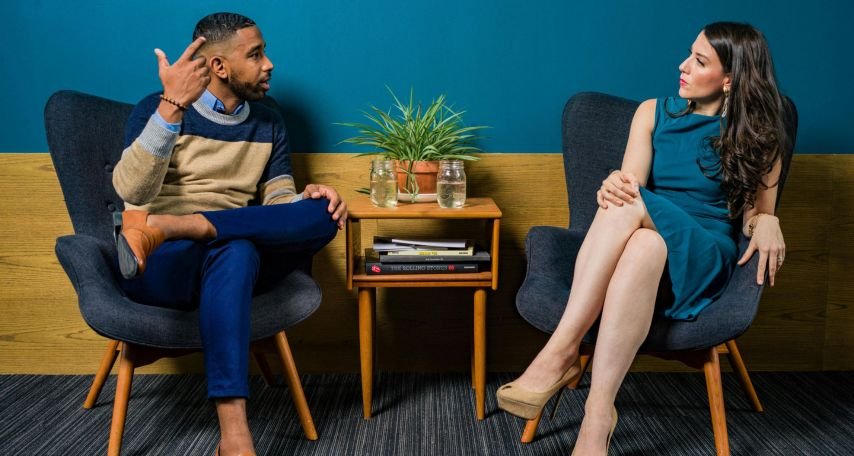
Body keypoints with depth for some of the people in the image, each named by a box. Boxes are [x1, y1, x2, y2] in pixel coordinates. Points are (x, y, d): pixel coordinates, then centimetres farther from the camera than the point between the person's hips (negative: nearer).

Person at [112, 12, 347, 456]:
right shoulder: (156, 109, 0)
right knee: (236, 250, -39)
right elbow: (132, 193, -16)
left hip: (239, 260, 4)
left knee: (324, 213, -23)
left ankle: (164, 225, -31)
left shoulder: (269, 125, 14)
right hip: (158, 267, -4)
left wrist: (306, 199, -16)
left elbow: (277, 200, 8)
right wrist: (173, 105, -27)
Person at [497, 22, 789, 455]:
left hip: (702, 256, -2)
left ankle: (561, 352, -39)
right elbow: (631, 182, 3)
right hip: (645, 242, 2)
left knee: (640, 227, -38)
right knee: (632, 222, -39)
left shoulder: (755, 134, 10)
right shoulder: (654, 112, 15)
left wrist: (766, 221, -14)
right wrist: (616, 186, -23)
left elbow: (758, 211, 12)